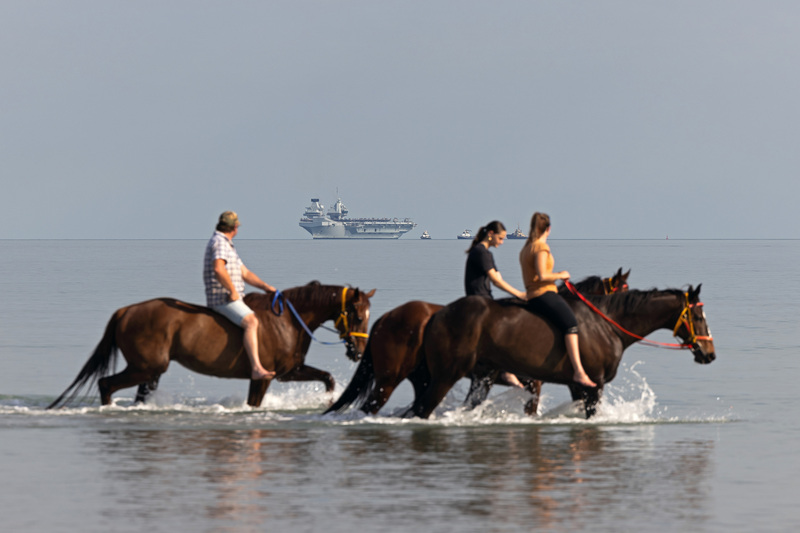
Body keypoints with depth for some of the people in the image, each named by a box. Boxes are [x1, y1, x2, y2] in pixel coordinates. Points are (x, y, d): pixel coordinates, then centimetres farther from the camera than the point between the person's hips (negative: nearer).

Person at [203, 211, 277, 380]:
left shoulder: (228, 245, 23)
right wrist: (233, 291, -21)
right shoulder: (219, 242, -11)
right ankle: (256, 368, -41)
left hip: (233, 298, 11)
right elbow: (218, 269, -28)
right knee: (251, 322, -28)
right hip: (223, 298, -11)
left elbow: (244, 272, 25)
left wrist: (265, 286, 14)